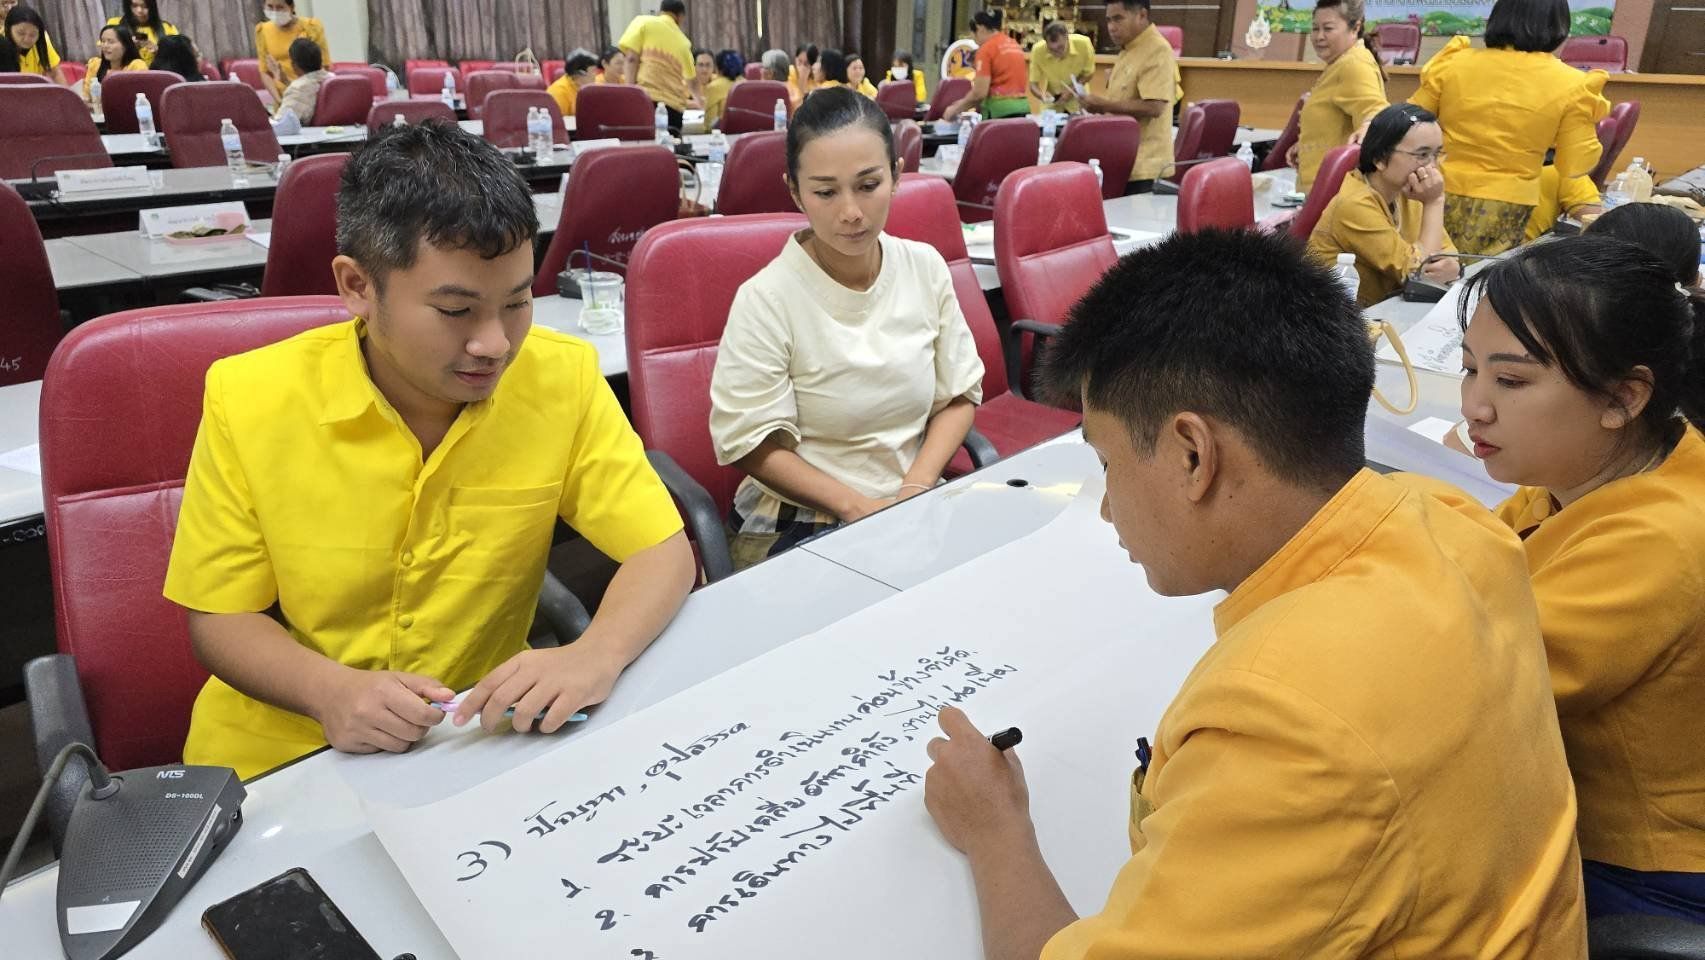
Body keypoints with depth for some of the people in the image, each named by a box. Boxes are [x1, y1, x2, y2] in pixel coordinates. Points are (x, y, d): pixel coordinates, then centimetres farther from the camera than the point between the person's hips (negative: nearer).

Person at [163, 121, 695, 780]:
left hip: (483, 735, 0)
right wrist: (330, 689, -24)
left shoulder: (563, 379, -12)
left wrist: (597, 654, -29)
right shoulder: (247, 400, -12)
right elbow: (220, 618, -3)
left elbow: (664, 553, -9)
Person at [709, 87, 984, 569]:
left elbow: (958, 394, 5)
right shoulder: (765, 300, -13)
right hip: (797, 524, -4)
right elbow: (753, 444, -10)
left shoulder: (926, 267, 0)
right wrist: (858, 508, -16)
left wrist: (915, 489, -8)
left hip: (915, 505, 4)